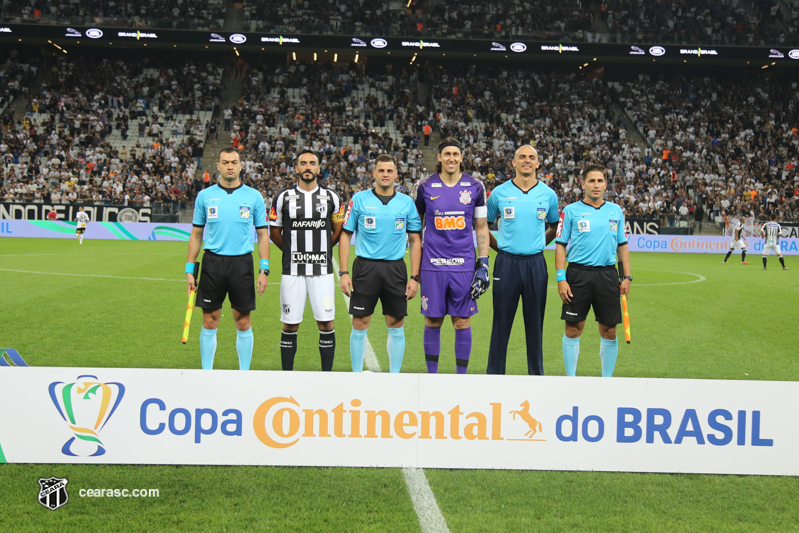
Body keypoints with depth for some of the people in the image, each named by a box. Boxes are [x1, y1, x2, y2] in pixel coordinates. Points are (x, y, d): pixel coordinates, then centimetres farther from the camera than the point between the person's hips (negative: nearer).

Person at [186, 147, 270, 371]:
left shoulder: (254, 197, 3)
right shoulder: (205, 196, 6)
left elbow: (263, 235, 5)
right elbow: (196, 235, 10)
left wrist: (264, 270, -3)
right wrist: (189, 269, 5)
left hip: (242, 262, -1)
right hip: (213, 262, 1)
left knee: (243, 323, 4)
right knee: (209, 322, 3)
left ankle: (244, 374, 14)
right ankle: (206, 374, 14)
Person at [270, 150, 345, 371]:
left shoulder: (331, 197, 6)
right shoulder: (284, 197, 4)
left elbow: (339, 230, 17)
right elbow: (274, 232, 12)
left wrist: (322, 249, 12)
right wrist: (293, 252, 10)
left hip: (322, 270, 0)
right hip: (292, 270, 0)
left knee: (326, 323, 0)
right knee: (290, 325, 3)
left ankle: (327, 374, 11)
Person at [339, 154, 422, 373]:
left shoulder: (406, 203, 6)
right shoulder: (359, 199, 2)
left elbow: (415, 241, 9)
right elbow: (345, 236, 4)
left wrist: (414, 277, 2)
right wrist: (343, 273, -4)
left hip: (396, 268, 2)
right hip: (365, 267, -1)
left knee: (396, 326, 5)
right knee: (360, 325, 1)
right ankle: (356, 375, 14)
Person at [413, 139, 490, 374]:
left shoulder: (475, 187, 4)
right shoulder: (424, 186, 3)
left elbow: (481, 227, 8)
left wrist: (483, 263, 1)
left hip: (464, 264, 0)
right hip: (433, 265, 0)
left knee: (463, 322, 3)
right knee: (432, 321, 5)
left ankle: (461, 376, 15)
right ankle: (431, 375, 18)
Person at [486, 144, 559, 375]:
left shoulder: (548, 195, 5)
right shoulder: (499, 193, 2)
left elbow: (554, 226, 21)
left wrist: (538, 243, 11)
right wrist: (498, 246, 7)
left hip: (535, 263, 1)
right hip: (507, 263, -1)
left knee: (535, 323, 6)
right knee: (501, 322, 2)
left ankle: (537, 374, 16)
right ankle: (495, 374, 10)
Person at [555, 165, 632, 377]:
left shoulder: (616, 211, 11)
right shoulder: (571, 211, 2)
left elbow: (622, 246, 15)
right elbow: (561, 246, 1)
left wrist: (627, 277, 6)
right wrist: (561, 278, -8)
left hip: (608, 275, 3)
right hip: (578, 274, -2)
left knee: (609, 331, 5)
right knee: (573, 329, 0)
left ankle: (607, 378, 18)